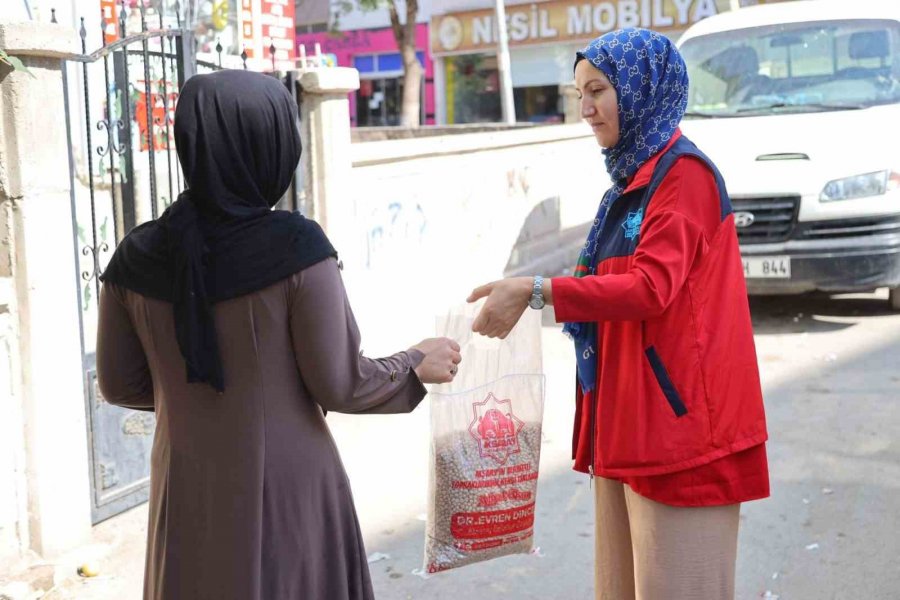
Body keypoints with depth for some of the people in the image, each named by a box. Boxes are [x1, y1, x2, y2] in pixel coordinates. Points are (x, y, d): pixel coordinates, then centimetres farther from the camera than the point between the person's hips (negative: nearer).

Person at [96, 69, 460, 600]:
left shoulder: (137, 257, -6)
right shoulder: (295, 247, -18)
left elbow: (121, 384, 4)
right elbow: (339, 384, -14)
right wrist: (417, 365, 3)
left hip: (189, 495, 4)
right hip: (288, 490, -3)